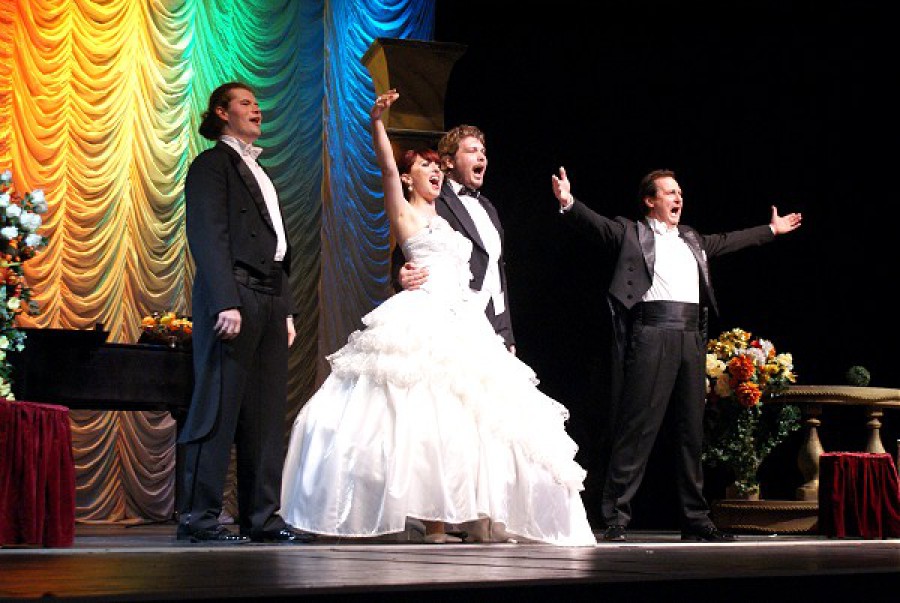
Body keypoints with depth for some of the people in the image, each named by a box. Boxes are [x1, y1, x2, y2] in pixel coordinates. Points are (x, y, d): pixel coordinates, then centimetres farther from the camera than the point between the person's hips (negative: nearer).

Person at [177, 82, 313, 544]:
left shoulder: (258, 172, 26)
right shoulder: (212, 164, 1)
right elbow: (208, 237, -11)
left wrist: (286, 310, 17)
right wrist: (226, 303, -20)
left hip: (270, 302, 8)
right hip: (234, 297, -8)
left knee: (267, 414, 5)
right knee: (220, 408, -9)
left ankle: (263, 516, 8)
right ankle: (198, 516, -5)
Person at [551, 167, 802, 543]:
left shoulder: (693, 240, 25)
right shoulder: (632, 233, 7)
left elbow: (730, 241, 39)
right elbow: (597, 224, -7)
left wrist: (772, 229, 49)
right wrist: (569, 203, -25)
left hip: (691, 338, 6)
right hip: (651, 334, -6)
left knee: (692, 430, 9)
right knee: (637, 427, -9)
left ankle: (696, 521, 15)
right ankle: (616, 519, -7)